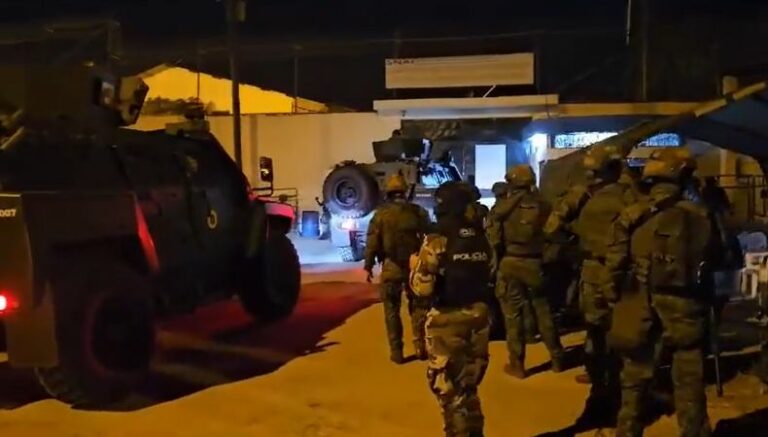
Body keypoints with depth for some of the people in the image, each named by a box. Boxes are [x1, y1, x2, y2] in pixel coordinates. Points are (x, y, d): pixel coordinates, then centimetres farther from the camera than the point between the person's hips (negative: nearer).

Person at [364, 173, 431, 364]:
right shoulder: (418, 212, 2)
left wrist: (369, 265, 2)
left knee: (392, 310, 7)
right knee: (418, 306, 15)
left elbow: (372, 242, -5)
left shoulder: (381, 214, -3)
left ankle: (396, 351, 6)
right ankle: (420, 345, 7)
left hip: (391, 267, -2)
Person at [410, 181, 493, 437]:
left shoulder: (437, 241, -15)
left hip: (448, 319, -6)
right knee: (469, 386, 21)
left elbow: (423, 288, -18)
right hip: (479, 314, 6)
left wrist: (415, 267, 0)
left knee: (448, 388, 7)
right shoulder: (481, 238, 3)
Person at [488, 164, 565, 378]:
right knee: (543, 310, 13)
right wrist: (545, 258, 14)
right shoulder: (541, 205, 1)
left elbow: (494, 239, -6)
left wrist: (498, 261, 4)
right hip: (534, 263, 2)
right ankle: (556, 359, 21)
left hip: (510, 263, -2)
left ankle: (517, 364, 8)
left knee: (513, 313, 4)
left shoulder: (502, 206, -4)